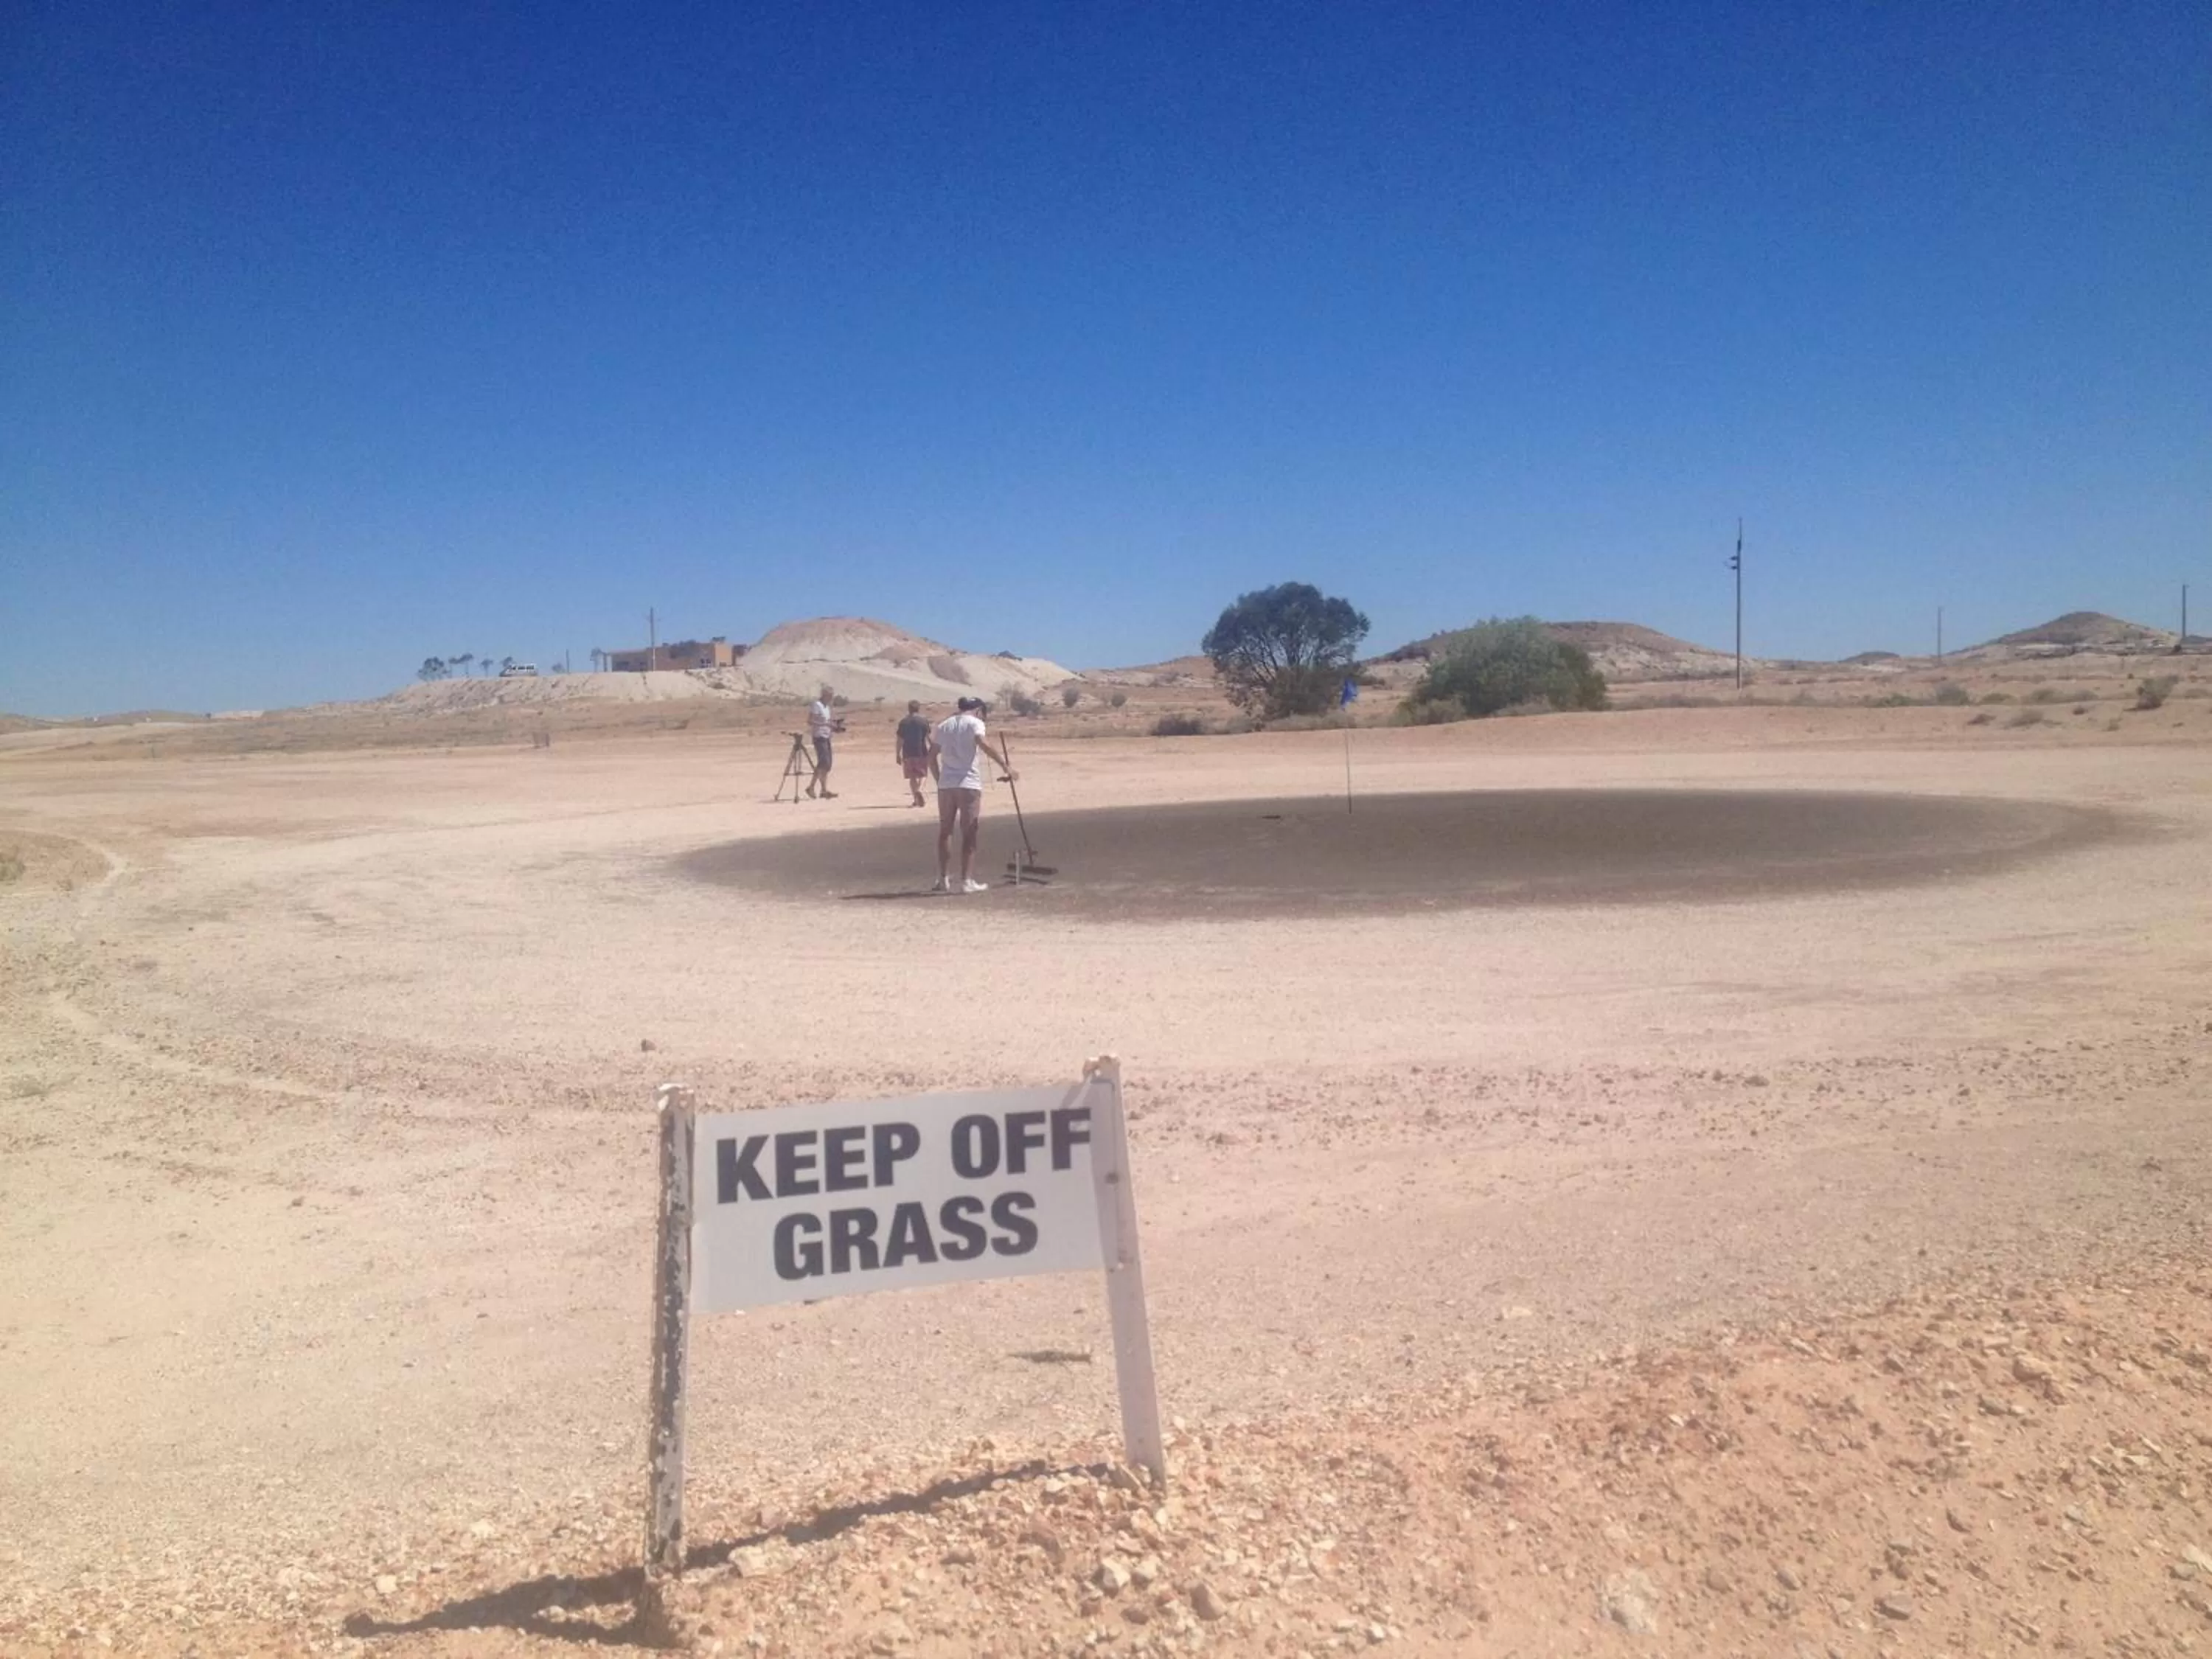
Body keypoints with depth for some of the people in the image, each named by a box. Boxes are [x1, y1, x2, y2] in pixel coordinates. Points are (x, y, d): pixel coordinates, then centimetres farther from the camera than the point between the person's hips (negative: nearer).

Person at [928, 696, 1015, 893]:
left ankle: (944, 880, 14)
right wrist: (1005, 766, -25)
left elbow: (932, 755, 14)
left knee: (945, 831, 13)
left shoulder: (944, 726, 15)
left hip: (946, 784, 5)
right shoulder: (974, 723, -3)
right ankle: (967, 881, -3)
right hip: (968, 784, -5)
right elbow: (984, 743, -22)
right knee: (969, 833, -1)